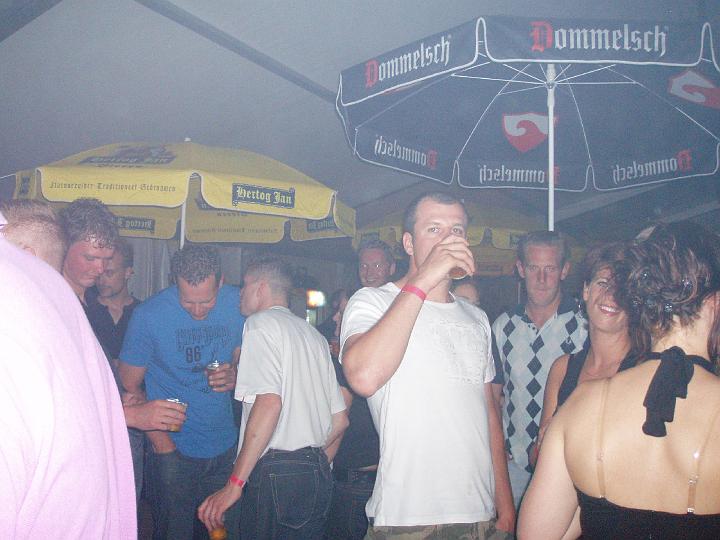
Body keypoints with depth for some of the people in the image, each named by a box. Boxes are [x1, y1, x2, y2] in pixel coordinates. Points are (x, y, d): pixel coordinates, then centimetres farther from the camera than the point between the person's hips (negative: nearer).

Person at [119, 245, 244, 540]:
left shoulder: (237, 303, -5)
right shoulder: (148, 315, -13)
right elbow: (129, 385, -6)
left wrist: (234, 374, -13)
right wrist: (158, 435, -14)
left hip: (226, 445, 3)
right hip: (174, 449, -3)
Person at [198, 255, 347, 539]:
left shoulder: (260, 322, -4)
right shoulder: (314, 334, 18)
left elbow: (269, 401, -20)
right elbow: (340, 419, 18)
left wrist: (234, 483, -19)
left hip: (274, 473, -8)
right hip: (319, 471, 8)